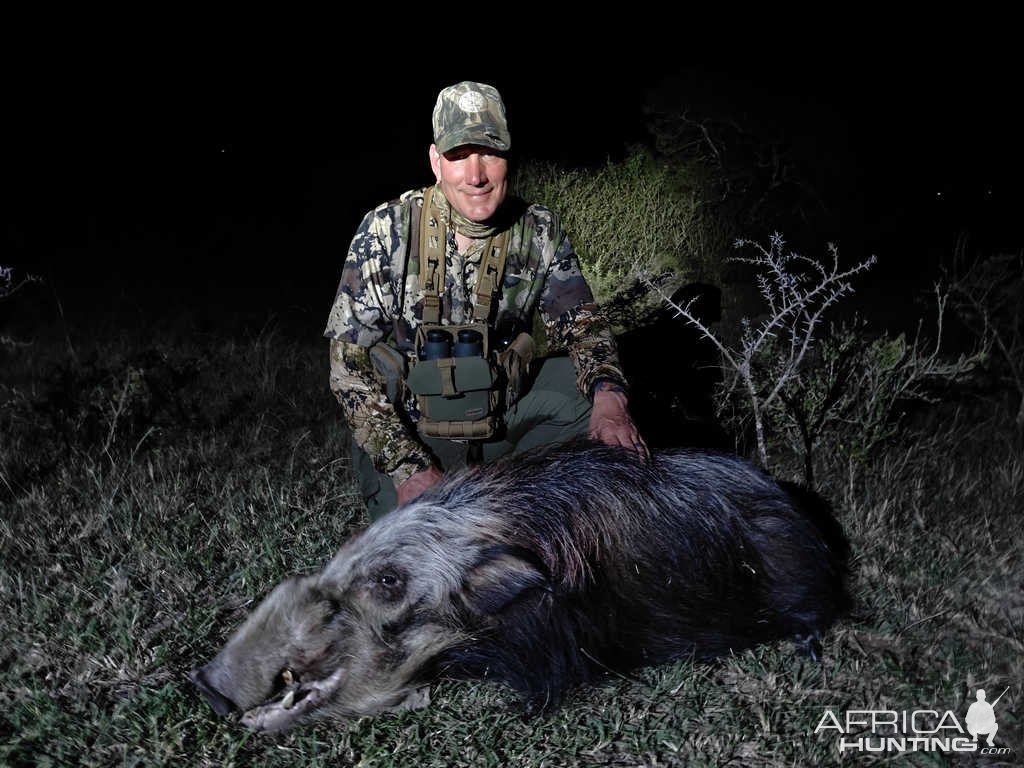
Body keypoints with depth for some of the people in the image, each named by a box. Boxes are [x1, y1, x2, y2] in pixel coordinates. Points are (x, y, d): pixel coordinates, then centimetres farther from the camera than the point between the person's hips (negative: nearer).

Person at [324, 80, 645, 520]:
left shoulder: (540, 233, -6)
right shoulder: (386, 232, -15)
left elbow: (582, 326, -1)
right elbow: (349, 364, -14)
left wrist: (608, 400, -24)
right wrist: (409, 468, -23)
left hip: (503, 427, 3)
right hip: (402, 437, -2)